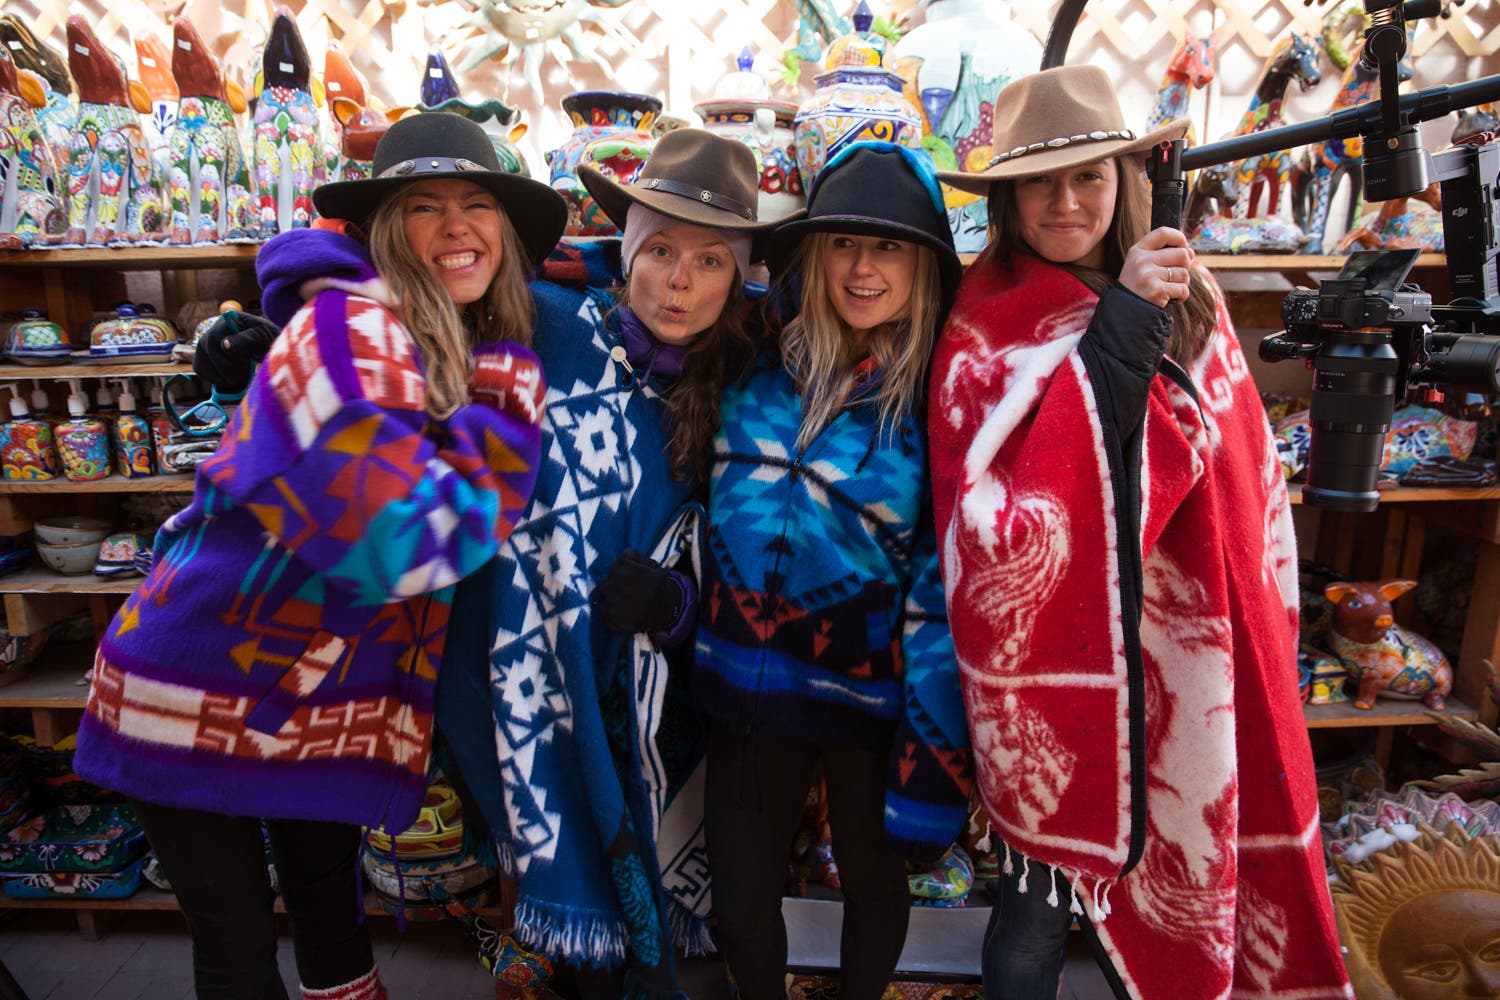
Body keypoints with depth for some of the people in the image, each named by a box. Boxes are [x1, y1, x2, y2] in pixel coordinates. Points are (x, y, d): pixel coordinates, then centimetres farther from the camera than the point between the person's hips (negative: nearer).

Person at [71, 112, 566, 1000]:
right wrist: (510, 392, -23)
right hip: (205, 690, -5)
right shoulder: (350, 327, -23)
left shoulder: (485, 351, 0)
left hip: (331, 703, 6)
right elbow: (410, 542, -31)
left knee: (331, 909, 22)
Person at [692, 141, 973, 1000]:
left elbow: (944, 582, -11)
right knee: (740, 891, 16)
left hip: (870, 694, -2)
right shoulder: (756, 360, -4)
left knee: (873, 878, 22)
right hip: (745, 678, 3)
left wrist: (934, 754, -10)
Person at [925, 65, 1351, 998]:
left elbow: (1245, 475, 10)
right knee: (1043, 907, 10)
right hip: (1063, 666, -4)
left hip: (1190, 658, 5)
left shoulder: (1187, 295, 3)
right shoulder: (987, 331, -11)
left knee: (1174, 883, 20)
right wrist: (1119, 332, -24)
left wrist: (1256, 629, 9)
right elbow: (1006, 510, -24)